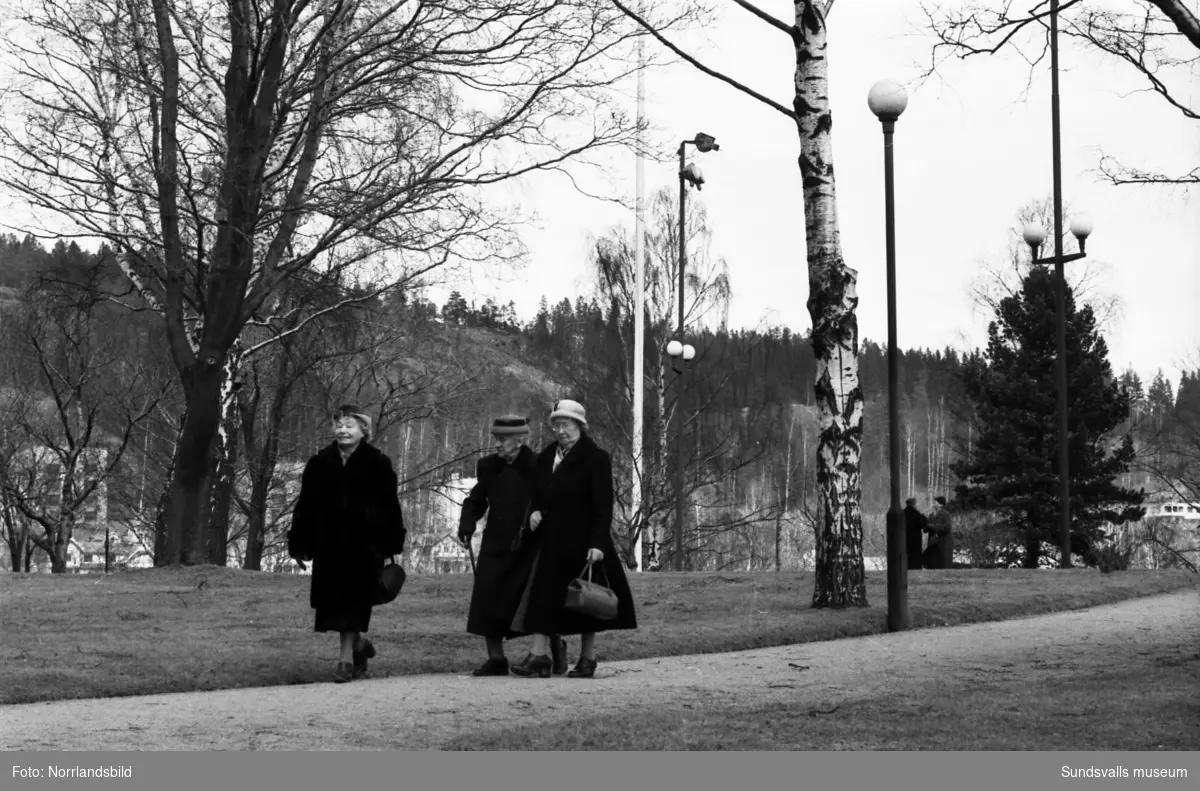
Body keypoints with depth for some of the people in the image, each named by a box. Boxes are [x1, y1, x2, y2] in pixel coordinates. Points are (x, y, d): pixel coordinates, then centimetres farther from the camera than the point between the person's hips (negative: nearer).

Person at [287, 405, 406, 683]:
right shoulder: (319, 463, 7)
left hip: (364, 543, -3)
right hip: (329, 544, 3)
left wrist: (391, 543, -5)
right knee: (335, 598, 6)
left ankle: (347, 657, 1)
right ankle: (358, 644, 28)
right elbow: (305, 506, 8)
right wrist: (300, 544, 4)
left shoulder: (377, 463, -1)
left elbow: (390, 506, -1)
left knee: (354, 598, -5)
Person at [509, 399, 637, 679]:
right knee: (542, 595, -3)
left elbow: (603, 506, -11)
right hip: (551, 541, 5)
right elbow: (538, 495, 21)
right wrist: (535, 512, -2)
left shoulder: (595, 459, -7)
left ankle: (587, 659, 13)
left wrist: (597, 543, -19)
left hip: (581, 541, -5)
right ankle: (539, 656, -5)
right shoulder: (545, 457, 12)